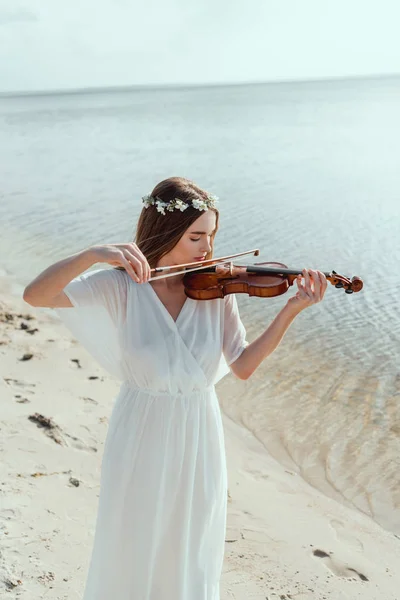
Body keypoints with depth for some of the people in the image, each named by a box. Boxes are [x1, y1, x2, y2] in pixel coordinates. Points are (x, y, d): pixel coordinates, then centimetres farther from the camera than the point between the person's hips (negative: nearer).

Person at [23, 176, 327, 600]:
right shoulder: (121, 287, -14)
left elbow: (243, 366, -9)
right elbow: (34, 295, -22)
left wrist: (291, 311, -17)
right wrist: (93, 254, -37)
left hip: (198, 439, 2)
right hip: (141, 438, -2)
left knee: (191, 552, 20)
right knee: (131, 547, 18)